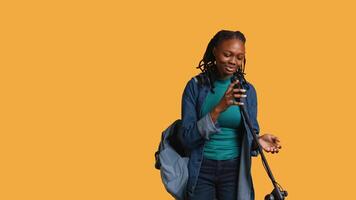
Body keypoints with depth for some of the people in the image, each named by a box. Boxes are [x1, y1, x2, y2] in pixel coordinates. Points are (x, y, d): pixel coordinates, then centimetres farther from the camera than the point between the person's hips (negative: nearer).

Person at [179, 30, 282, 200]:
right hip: (201, 169, -1)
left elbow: (249, 135, 5)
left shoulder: (248, 90, 0)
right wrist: (218, 109, -25)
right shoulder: (196, 86, -6)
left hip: (234, 169, 1)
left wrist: (258, 140, -19)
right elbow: (186, 138, -13)